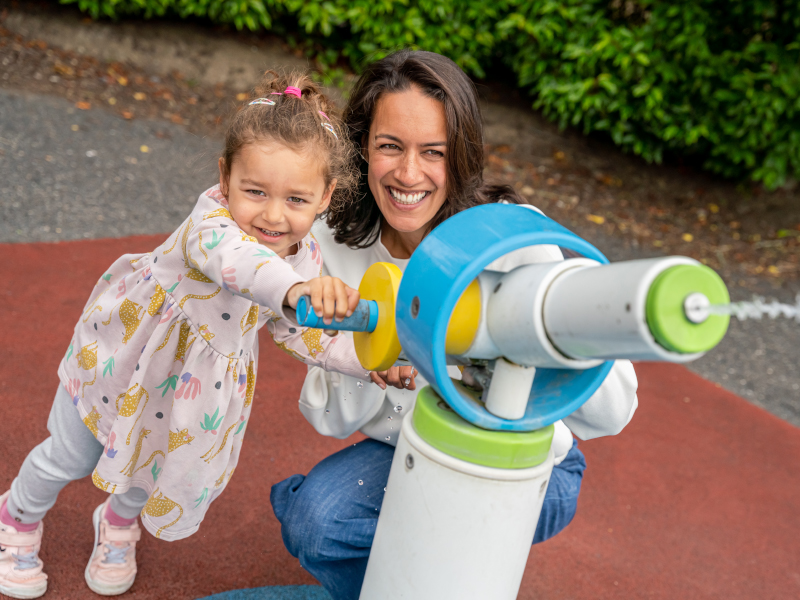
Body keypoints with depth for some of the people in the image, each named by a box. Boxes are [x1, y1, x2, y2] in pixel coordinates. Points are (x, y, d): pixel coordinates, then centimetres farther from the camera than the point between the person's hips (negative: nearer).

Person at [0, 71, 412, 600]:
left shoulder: (307, 260, -17)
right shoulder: (211, 220, -37)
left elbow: (298, 333, -4)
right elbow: (232, 258, -61)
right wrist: (294, 289, -80)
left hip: (202, 377, 5)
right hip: (127, 351, -4)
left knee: (155, 461, 22)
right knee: (70, 457, 14)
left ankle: (119, 524, 58)